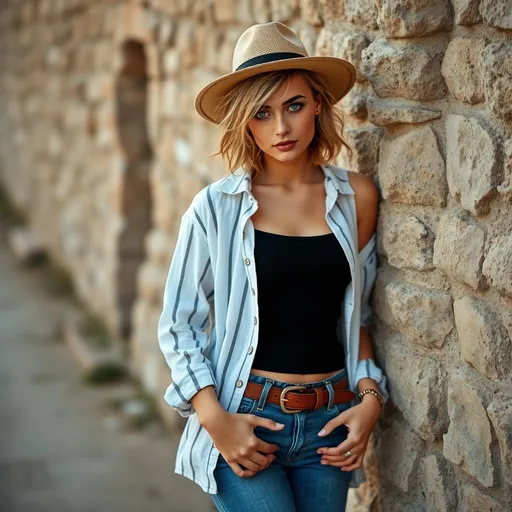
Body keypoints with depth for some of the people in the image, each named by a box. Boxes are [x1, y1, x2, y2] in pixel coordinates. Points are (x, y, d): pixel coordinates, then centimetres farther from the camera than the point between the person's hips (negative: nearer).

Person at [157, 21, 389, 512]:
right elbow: (178, 325, -2)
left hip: (329, 422, 3)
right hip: (244, 421, -3)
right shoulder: (215, 207, -6)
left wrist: (370, 397, 1)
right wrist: (216, 419, -11)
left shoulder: (356, 196, 2)